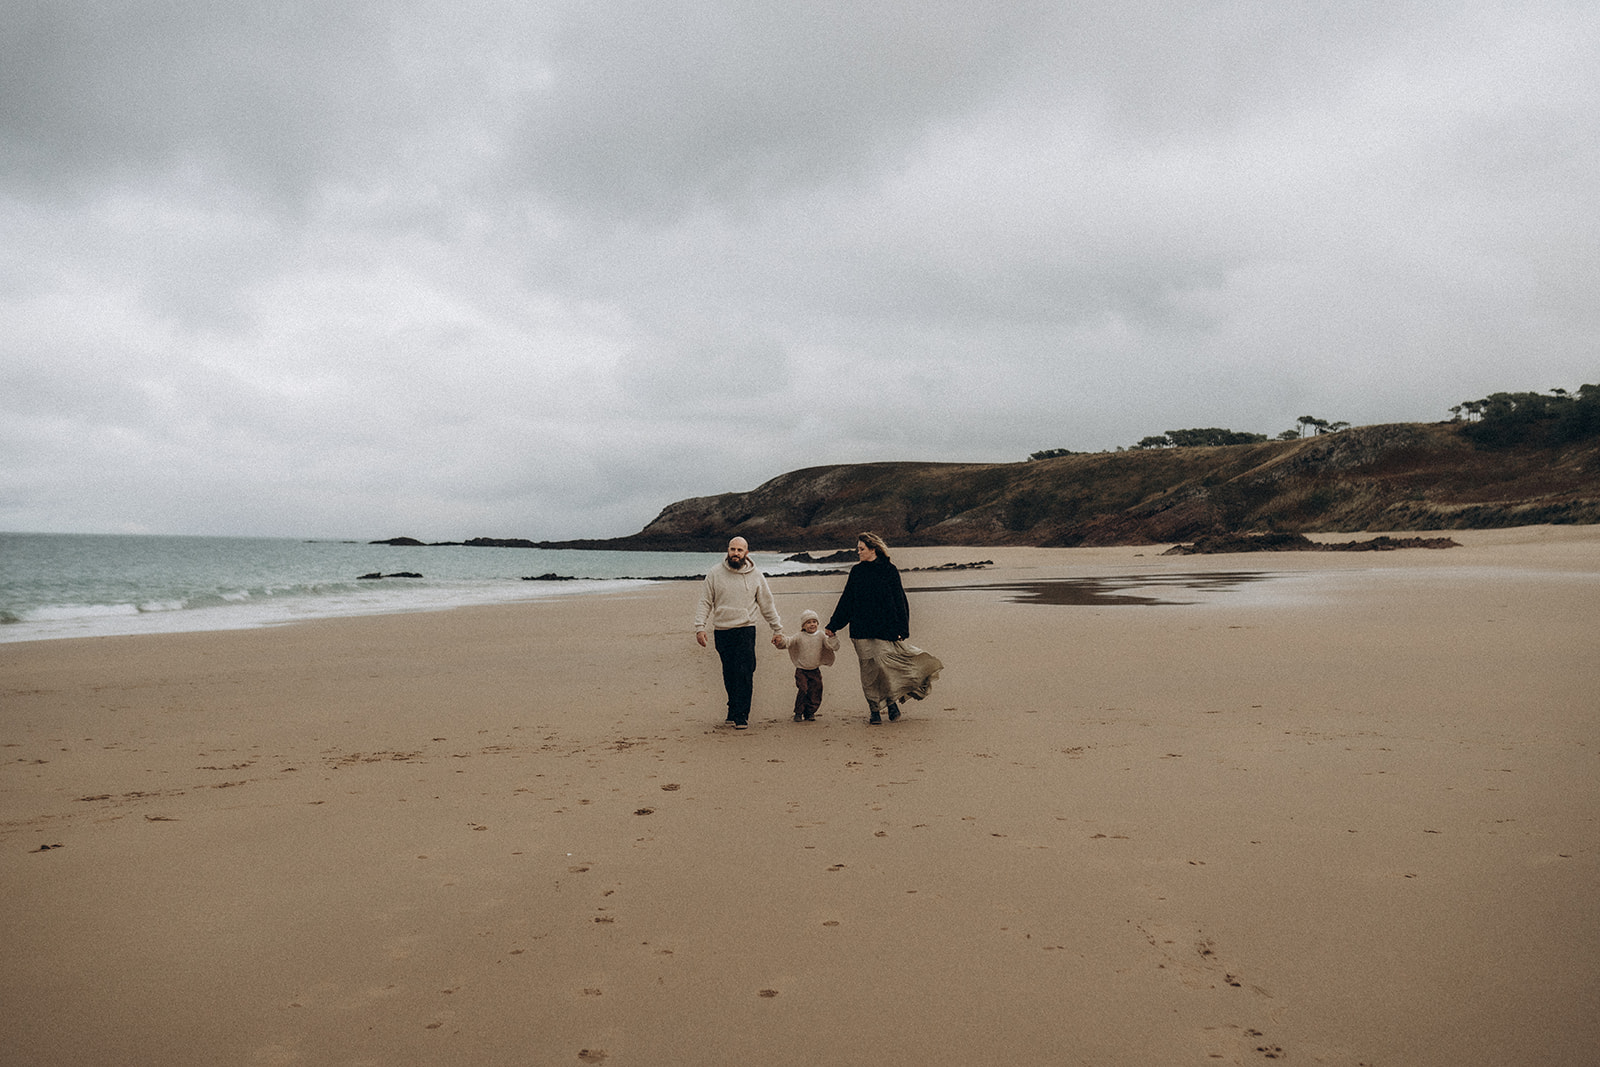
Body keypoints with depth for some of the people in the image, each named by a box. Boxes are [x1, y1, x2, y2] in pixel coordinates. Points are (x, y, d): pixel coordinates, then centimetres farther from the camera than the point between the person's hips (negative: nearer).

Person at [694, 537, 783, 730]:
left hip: (746, 631, -1)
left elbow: (767, 605, 12)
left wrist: (777, 629, 13)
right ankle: (734, 712, 19)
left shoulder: (756, 576, 5)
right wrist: (699, 627, -6)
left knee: (744, 675, -11)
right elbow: (705, 602, 5)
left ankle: (740, 715, -8)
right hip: (721, 632, 1)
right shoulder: (715, 574, 3)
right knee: (729, 676, 6)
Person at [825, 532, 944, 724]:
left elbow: (899, 601, -1)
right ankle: (874, 710, 10)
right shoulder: (856, 572, 9)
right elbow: (846, 600, 14)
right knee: (868, 669, 1)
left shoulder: (889, 570, -1)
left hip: (885, 627, -3)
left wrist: (901, 629, -7)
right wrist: (832, 626, 12)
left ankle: (891, 701, 11)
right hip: (862, 629, 3)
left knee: (883, 663, -11)